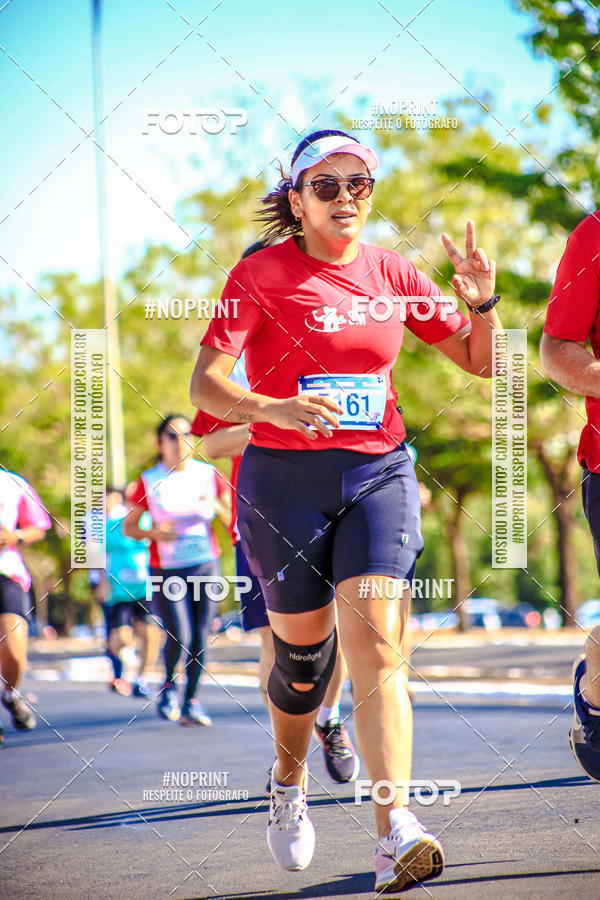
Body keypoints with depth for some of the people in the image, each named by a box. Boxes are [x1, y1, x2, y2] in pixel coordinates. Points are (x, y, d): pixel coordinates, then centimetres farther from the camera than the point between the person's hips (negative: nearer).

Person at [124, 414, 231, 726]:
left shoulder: (209, 475, 4)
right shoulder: (149, 481, -1)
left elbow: (233, 520, 6)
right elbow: (128, 527, 4)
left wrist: (216, 506, -14)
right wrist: (153, 533, -15)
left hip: (205, 565, 2)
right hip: (166, 570, -2)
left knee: (199, 639, 0)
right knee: (179, 637, -13)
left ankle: (191, 702, 15)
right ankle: (168, 685, 16)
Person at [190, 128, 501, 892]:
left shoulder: (392, 273, 6)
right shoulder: (261, 275, -4)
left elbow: (480, 362, 13)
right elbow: (204, 384, -12)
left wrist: (482, 302, -8)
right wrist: (272, 407, -31)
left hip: (378, 475, 2)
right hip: (284, 480, -1)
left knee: (375, 643, -14)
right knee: (302, 652, 7)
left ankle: (395, 834, -23)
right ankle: (289, 784, 37)